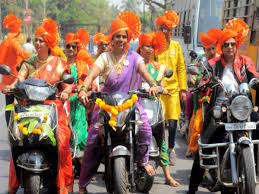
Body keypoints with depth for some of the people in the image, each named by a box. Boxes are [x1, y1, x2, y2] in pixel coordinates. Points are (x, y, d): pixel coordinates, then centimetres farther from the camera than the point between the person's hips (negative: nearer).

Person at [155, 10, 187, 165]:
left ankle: (171, 148, 14)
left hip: (173, 89, 2)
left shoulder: (176, 46, 12)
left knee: (173, 121, -5)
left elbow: (181, 68, 14)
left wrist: (183, 88, 8)